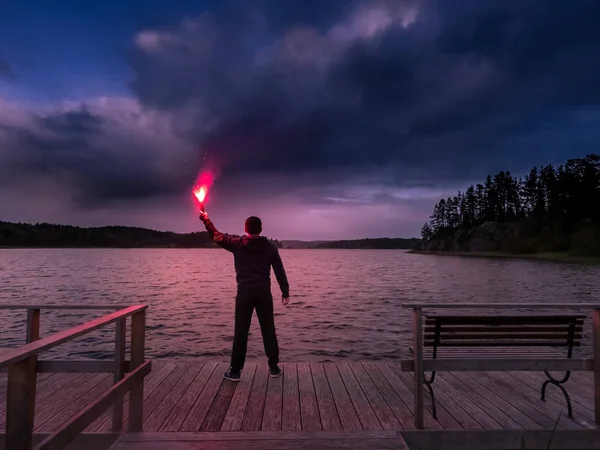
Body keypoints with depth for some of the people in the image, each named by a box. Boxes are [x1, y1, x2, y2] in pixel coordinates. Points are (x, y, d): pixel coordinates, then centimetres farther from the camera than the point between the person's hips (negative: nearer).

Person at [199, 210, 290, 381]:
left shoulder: (237, 244, -2)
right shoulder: (270, 246, 1)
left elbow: (216, 236, 12)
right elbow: (280, 271, 2)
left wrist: (205, 219, 27)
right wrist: (285, 291, 9)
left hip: (244, 292, -1)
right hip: (264, 292, 1)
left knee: (240, 332, 6)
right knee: (268, 330, 11)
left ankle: (235, 370, 11)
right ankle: (274, 367, 17)